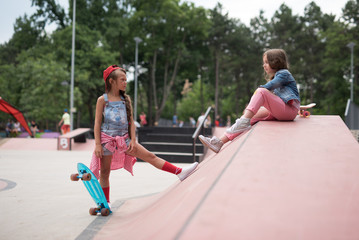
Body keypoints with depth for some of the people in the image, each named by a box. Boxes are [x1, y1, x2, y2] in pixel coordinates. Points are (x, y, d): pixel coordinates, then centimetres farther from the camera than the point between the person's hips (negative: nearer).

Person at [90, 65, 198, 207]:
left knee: (150, 156, -1)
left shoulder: (126, 99, 8)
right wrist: (97, 144, -12)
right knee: (104, 172, 4)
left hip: (124, 139, 3)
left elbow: (131, 121, 9)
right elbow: (97, 123, -5)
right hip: (107, 138, -3)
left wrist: (133, 140, -1)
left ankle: (180, 172, -2)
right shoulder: (102, 100, -4)